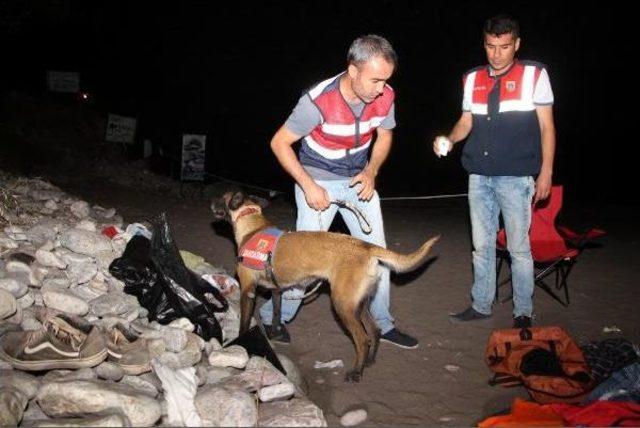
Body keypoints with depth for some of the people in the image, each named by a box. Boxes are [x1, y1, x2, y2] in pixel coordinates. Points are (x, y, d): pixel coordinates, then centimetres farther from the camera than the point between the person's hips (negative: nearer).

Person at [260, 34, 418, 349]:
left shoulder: (385, 97, -14)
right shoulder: (319, 101, -28)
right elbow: (279, 143, -18)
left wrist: (372, 171, -9)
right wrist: (308, 186, -23)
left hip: (358, 180, 5)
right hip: (318, 180, -5)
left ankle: (383, 324, 21)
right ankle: (272, 319, 11)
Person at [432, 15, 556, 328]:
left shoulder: (534, 75, -1)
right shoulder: (473, 79, 10)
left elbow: (546, 126, -1)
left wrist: (546, 172, -6)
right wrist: (449, 139, -6)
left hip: (516, 178, -4)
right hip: (479, 176, 4)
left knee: (519, 248, 2)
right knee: (482, 246, 12)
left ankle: (523, 313, 15)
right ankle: (481, 305, 24)